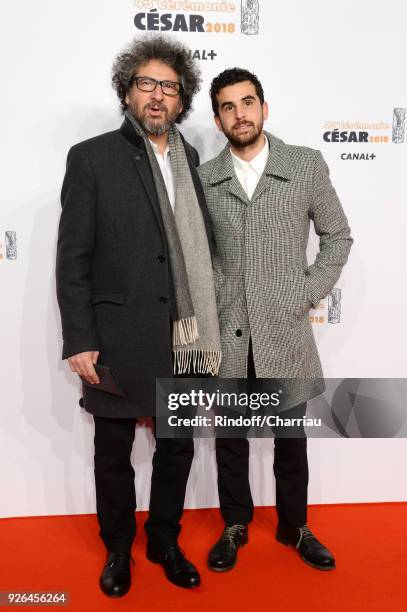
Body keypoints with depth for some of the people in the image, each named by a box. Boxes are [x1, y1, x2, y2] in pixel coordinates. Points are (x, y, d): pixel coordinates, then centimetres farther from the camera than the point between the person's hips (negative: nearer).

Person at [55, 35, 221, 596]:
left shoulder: (192, 161, 8)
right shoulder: (91, 158, -3)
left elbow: (201, 246, 8)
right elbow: (72, 258, -6)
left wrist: (205, 327, 4)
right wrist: (79, 341, -11)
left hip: (182, 340, 4)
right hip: (119, 340, -3)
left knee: (177, 448, 16)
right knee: (113, 455, 14)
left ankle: (164, 541, 40)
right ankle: (118, 549, 39)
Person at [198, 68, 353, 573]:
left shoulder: (306, 165, 1)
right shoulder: (204, 178, 4)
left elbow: (337, 237, 6)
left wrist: (308, 296, -3)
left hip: (286, 332, 0)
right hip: (225, 336, 1)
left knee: (291, 440, 13)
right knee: (230, 440, 14)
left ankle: (294, 527, 36)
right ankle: (235, 526, 35)